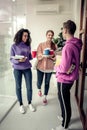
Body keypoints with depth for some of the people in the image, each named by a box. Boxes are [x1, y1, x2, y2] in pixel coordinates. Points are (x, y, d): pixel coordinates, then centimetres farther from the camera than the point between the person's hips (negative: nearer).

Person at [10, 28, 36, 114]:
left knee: (29, 87, 6)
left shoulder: (28, 46, 2)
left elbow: (30, 57, 9)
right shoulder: (14, 46, -7)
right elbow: (11, 59, -6)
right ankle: (21, 104, 30)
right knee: (18, 87, 10)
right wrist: (19, 60, -24)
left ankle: (29, 103, 30)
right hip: (17, 69, -2)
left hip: (27, 69, 2)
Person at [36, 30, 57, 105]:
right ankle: (39, 89, 48)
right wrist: (43, 56, -28)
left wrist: (50, 57, -21)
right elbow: (38, 56, -9)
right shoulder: (41, 45, -6)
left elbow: (54, 58, 0)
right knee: (39, 82, 11)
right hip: (40, 67, 0)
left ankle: (45, 97, 30)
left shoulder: (54, 46, -2)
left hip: (49, 67, 1)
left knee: (47, 83, 9)